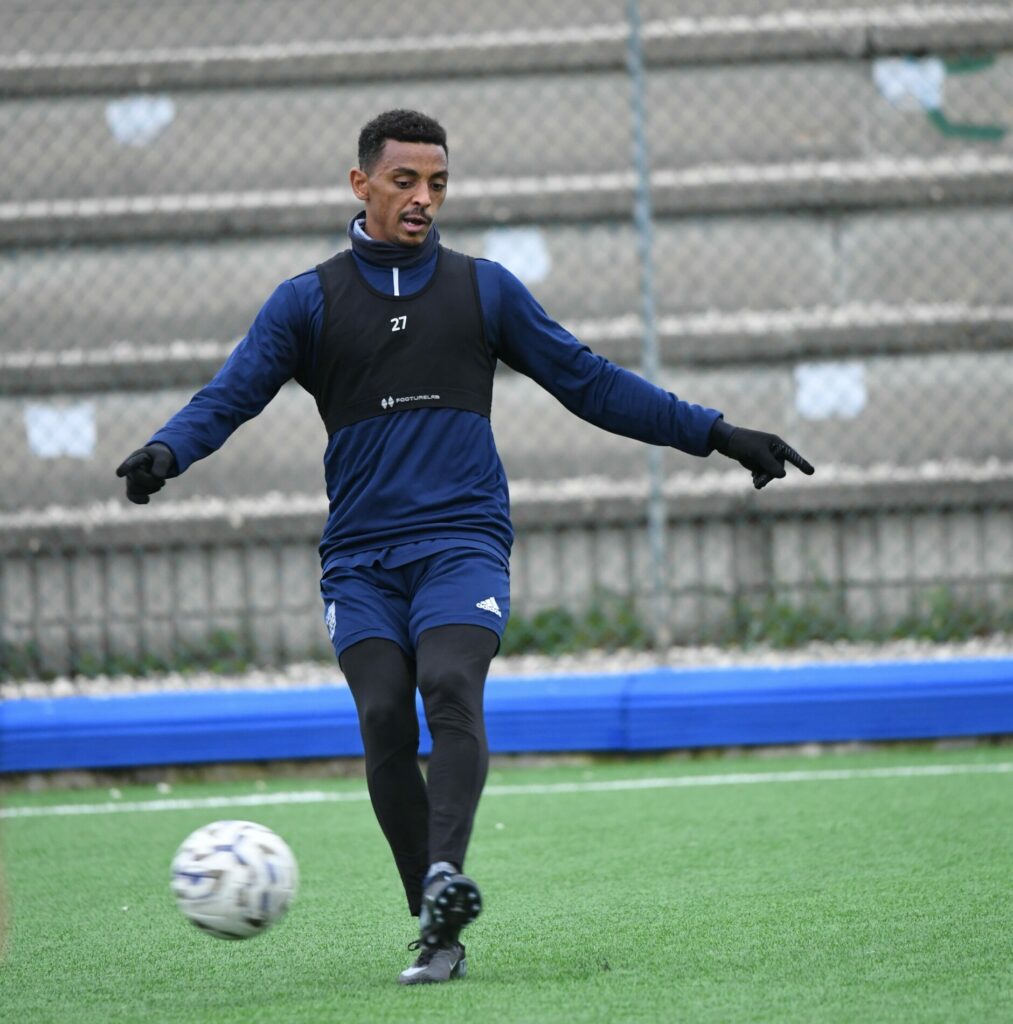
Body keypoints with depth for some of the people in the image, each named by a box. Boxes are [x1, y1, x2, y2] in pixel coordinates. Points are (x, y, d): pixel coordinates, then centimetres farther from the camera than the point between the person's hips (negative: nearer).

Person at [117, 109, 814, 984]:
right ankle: (438, 937, -8)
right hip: (361, 557, 0)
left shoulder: (484, 289, 13)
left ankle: (446, 879, -38)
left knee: (450, 688, -25)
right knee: (385, 721, -13)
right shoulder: (309, 302, 10)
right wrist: (167, 451, -21)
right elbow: (230, 397, 1)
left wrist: (717, 434, 13)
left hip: (464, 541, 0)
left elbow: (589, 382, 17)